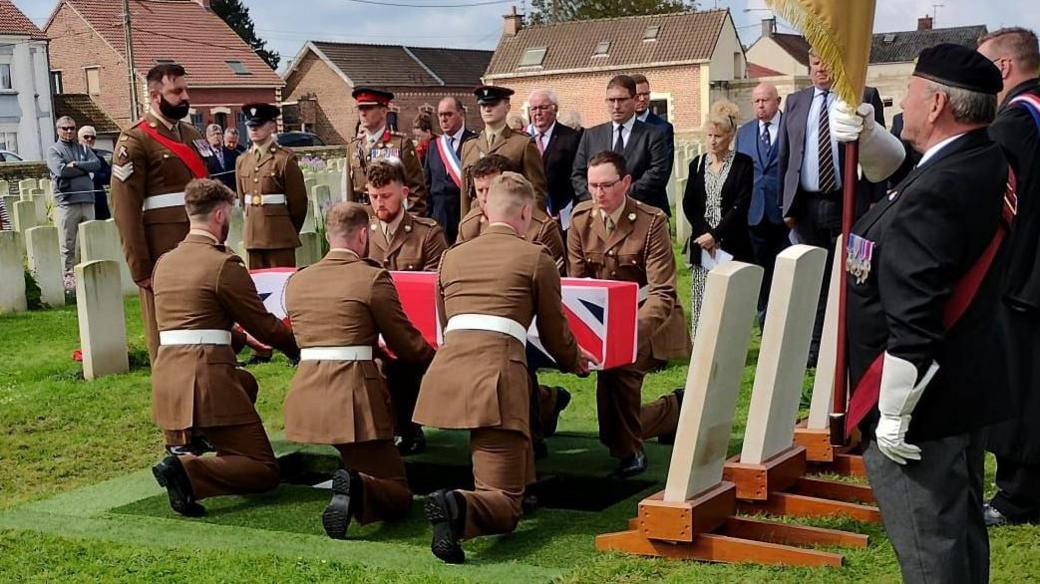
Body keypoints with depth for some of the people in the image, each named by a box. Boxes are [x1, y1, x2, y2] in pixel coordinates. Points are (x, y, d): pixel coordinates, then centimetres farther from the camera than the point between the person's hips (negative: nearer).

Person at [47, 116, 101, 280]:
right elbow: (61, 170, -11)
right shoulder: (53, 150, 6)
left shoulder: (83, 149, 18)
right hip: (66, 202, -4)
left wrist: (76, 164, -9)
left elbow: (97, 164, 2)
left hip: (87, 200, 4)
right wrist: (85, 168, -2)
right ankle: (68, 275, 2)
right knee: (68, 243, -2)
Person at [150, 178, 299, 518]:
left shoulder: (164, 263, 15)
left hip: (166, 378, 8)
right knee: (265, 471, -1)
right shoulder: (223, 264, -8)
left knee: (246, 383, 36)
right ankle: (186, 471, -24)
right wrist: (299, 346, 15)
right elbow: (264, 326, -3)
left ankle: (182, 444, 20)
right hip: (207, 378, -8)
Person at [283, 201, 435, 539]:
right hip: (354, 397, -6)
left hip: (305, 398, 6)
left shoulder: (296, 282, 12)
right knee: (399, 495, 2)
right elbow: (408, 346, -1)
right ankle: (358, 489, -28)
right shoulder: (373, 278, -6)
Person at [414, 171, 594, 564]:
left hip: (445, 372, 5)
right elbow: (555, 334, 14)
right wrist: (575, 362, 36)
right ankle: (457, 508, -33)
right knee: (504, 504, -3)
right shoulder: (536, 258, 9)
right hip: (496, 375, -5)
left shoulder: (452, 256, 21)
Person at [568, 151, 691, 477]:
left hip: (647, 321, -5)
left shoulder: (652, 222, -15)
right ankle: (675, 409, 26)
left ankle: (628, 450, -9)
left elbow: (662, 293, -20)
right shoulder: (580, 222, -1)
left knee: (617, 363, -31)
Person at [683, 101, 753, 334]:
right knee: (702, 301, 0)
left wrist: (715, 235, -13)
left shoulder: (743, 164, 1)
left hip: (732, 245, -3)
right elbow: (688, 205, 7)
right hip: (702, 243, 3)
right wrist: (703, 233, -8)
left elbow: (741, 206, -7)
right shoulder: (697, 164, 12)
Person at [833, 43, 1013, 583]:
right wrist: (865, 133, 1)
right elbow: (898, 172, 20)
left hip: (921, 405, -10)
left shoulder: (932, 196, -27)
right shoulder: (988, 164, 3)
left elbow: (913, 322, -28)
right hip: (965, 391, 10)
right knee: (961, 533, 22)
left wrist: (893, 413, -19)